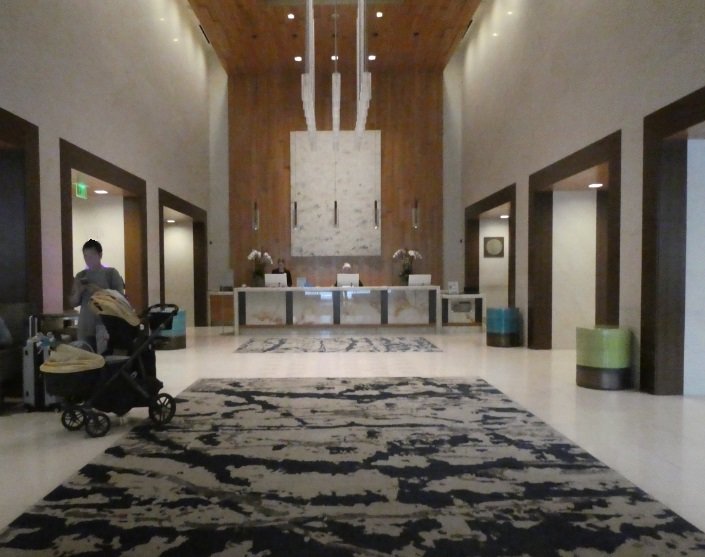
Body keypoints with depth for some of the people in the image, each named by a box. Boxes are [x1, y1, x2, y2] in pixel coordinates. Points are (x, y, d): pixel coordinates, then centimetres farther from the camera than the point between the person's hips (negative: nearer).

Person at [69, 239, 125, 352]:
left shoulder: (111, 273, 1)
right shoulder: (80, 276, 12)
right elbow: (73, 303, 15)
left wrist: (100, 291, -15)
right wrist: (78, 292, -5)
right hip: (85, 326, 4)